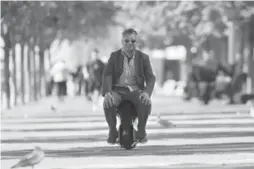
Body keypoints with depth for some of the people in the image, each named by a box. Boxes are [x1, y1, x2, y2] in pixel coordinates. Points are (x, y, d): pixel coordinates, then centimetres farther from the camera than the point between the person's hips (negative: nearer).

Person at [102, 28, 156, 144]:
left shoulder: (143, 57, 9)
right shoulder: (114, 56, 8)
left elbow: (150, 77, 1)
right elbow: (107, 75, -4)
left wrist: (147, 92, -21)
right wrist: (107, 92, -23)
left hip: (135, 91, 0)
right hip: (117, 91, 0)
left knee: (146, 103, -33)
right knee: (108, 104, -34)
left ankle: (141, 131, -10)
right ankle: (112, 131, -10)